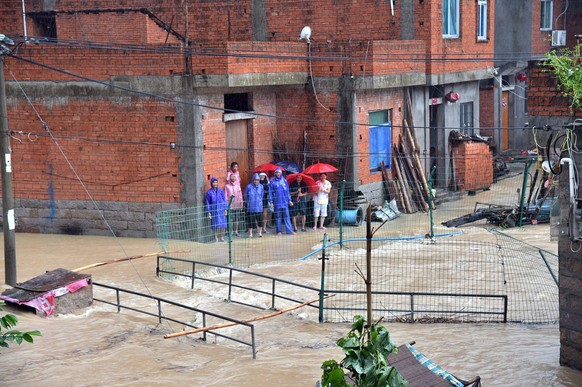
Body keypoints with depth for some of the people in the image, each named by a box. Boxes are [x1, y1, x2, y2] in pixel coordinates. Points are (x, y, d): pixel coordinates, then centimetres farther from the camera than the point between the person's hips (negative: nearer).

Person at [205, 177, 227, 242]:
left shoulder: (220, 191, 5)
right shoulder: (209, 192, -1)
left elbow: (224, 200, 8)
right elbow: (208, 203, 2)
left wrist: (225, 209, 2)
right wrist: (209, 212, -2)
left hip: (221, 210, 2)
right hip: (214, 210, -2)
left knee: (222, 224, 1)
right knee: (215, 224, -2)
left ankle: (222, 237, 11)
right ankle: (216, 238, 7)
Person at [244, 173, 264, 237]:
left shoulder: (261, 187, 2)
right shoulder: (249, 187, -6)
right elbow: (246, 197, 6)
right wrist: (249, 202, 10)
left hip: (259, 207, 2)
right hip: (251, 207, -2)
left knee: (260, 220, 3)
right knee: (251, 220, 1)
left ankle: (260, 232, 15)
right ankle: (250, 233, 10)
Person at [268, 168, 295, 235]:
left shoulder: (284, 181, 9)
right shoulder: (272, 182, 1)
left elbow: (287, 191, 14)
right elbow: (270, 192, 2)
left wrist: (289, 200, 10)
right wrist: (271, 202, -4)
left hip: (284, 202, 2)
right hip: (277, 202, -2)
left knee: (286, 216, -1)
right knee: (278, 217, 3)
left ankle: (290, 230, -1)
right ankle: (279, 231, 9)